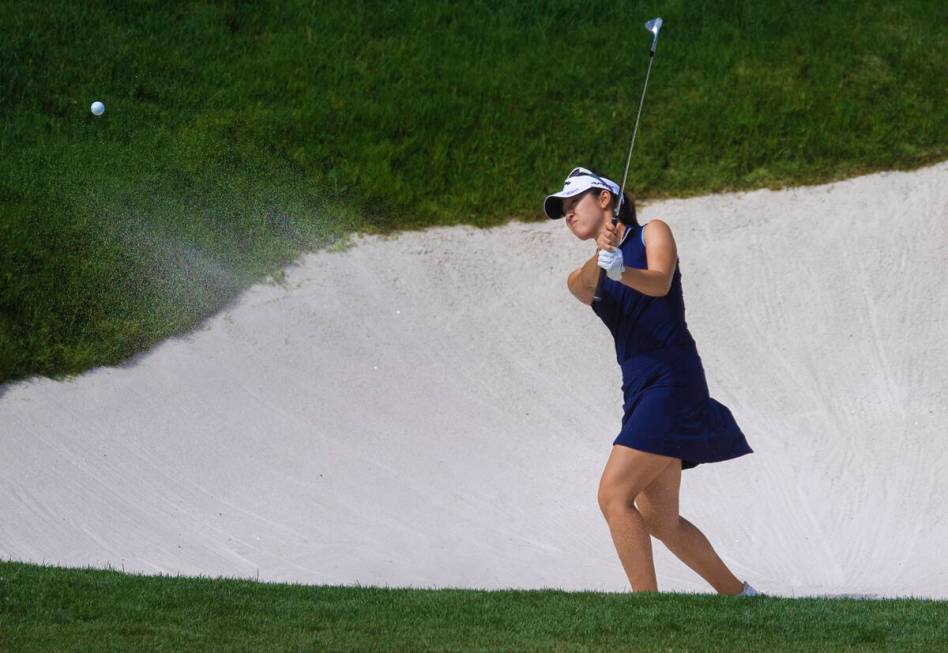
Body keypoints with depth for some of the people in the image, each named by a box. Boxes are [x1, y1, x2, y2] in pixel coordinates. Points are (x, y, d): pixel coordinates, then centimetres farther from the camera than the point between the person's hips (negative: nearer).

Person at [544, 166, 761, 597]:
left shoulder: (652, 233, 5)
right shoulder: (582, 278, 18)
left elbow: (659, 283, -16)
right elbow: (583, 286, -8)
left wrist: (622, 270, -38)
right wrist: (601, 256, -31)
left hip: (672, 381, -7)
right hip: (639, 393, 7)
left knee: (614, 495, -18)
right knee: (658, 520, 8)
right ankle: (739, 596, 22)